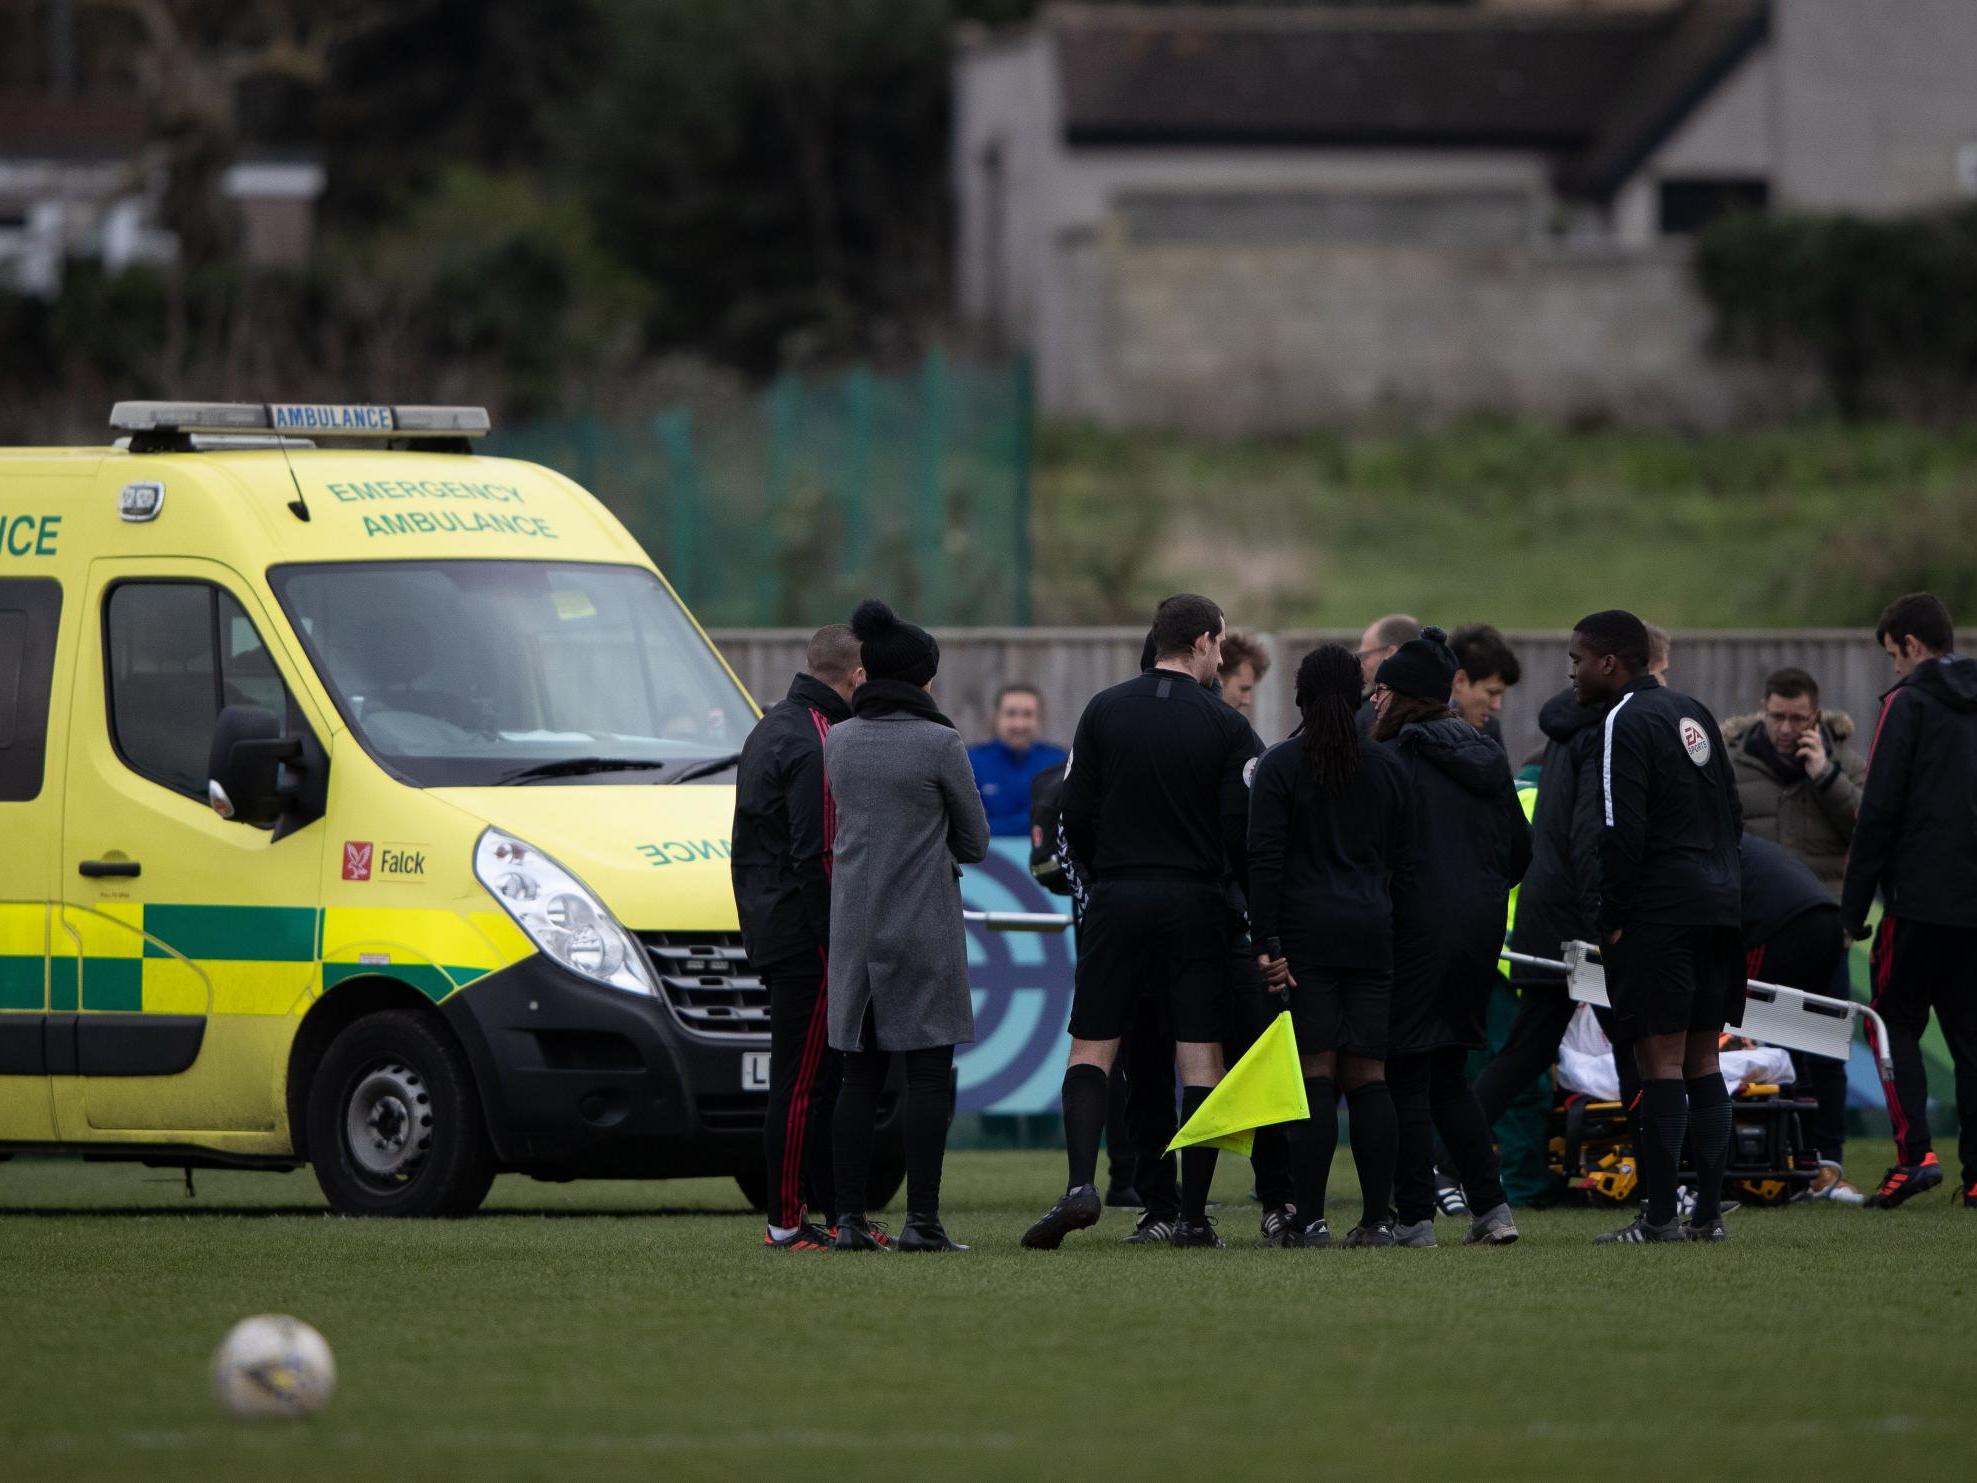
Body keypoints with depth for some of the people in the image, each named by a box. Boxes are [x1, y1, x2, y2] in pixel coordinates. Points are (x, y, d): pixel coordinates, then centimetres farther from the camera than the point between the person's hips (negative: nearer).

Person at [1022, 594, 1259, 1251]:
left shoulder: (1104, 711, 2)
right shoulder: (1226, 726, -3)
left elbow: (1074, 814, 2)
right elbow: (1242, 829, -7)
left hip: (1117, 901, 1)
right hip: (1197, 903, -1)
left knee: (1090, 1049, 6)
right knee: (1201, 1058, 3)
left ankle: (1080, 1184, -14)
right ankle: (1193, 1215, 0)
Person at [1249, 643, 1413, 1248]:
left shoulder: (1280, 766, -3)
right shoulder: (1388, 766, 9)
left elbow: (1265, 859, -9)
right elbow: (1404, 858, 12)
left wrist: (1267, 942, -10)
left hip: (1306, 931, -3)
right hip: (1372, 931, 3)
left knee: (1315, 1074, -6)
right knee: (1368, 1075, 4)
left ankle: (1311, 1220, -10)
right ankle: (1377, 1218, 0)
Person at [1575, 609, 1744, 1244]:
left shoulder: (1627, 722, -10)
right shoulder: (1693, 712, 16)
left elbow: (1622, 832, -17)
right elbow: (1732, 815, 20)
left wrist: (1613, 920, -11)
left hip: (1660, 916, -8)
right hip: (1719, 906, 8)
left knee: (1659, 1060, -7)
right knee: (1702, 1060, 11)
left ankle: (1660, 1216, -8)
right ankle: (1709, 1211, 10)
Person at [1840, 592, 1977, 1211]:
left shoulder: (1908, 702, -6)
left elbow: (1879, 810, -10)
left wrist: (1854, 903, -6)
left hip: (1922, 897, -6)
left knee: (1896, 1020, 3)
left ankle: (1914, 1152, -12)